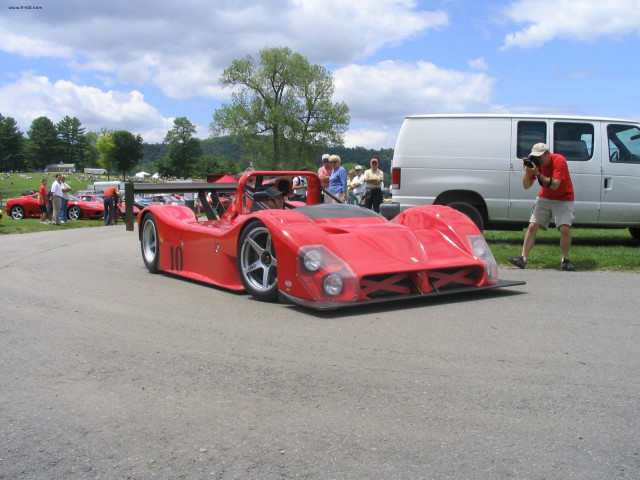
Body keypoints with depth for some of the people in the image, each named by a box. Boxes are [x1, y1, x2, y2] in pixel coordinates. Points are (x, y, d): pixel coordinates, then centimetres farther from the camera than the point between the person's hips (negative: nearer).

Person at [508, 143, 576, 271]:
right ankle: (523, 258, -7)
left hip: (563, 199, -4)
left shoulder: (559, 161, -22)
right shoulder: (535, 162, -5)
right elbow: (526, 185, -4)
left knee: (565, 229, -19)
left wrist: (537, 173, -34)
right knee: (532, 226, -7)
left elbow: (555, 185, -30)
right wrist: (527, 170, -20)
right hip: (544, 198, 5)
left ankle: (565, 260, -2)